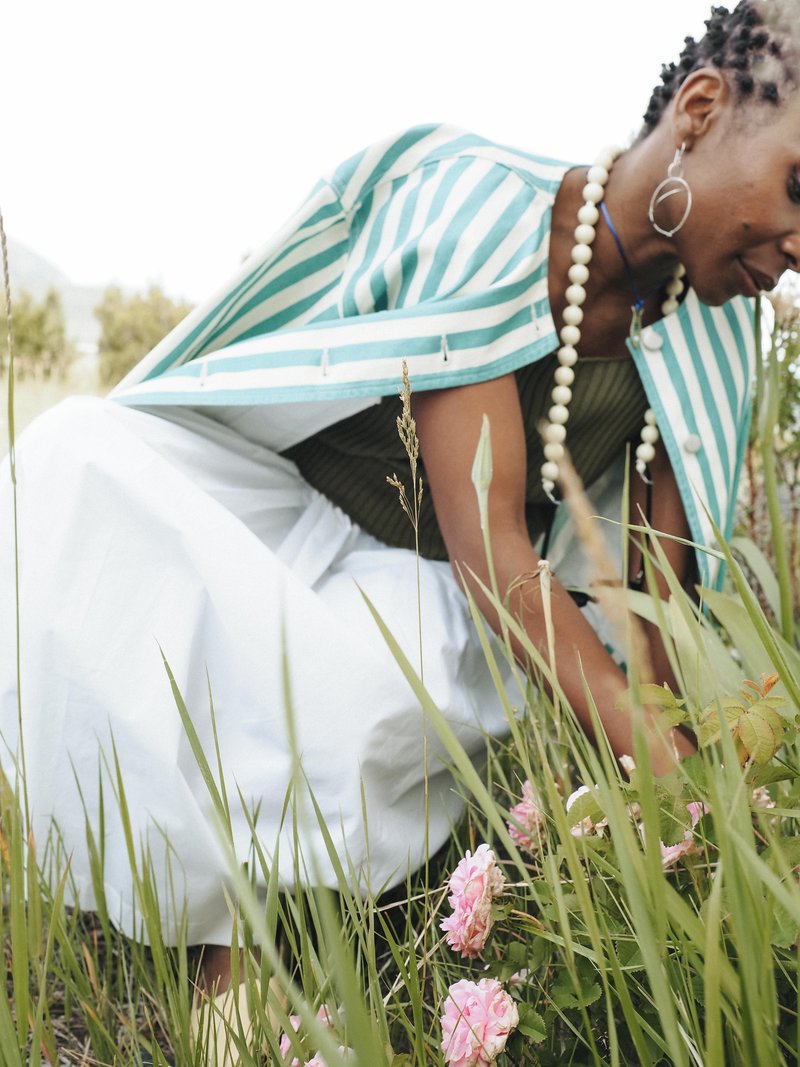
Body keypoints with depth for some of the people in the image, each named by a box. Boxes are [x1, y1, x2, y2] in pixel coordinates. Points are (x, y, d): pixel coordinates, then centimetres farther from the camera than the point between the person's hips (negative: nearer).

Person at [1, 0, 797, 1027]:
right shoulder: (482, 205, -25)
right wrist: (655, 751, -37)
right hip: (262, 502, -3)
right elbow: (485, 542, -31)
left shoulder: (711, 333, -6)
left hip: (418, 592, 3)